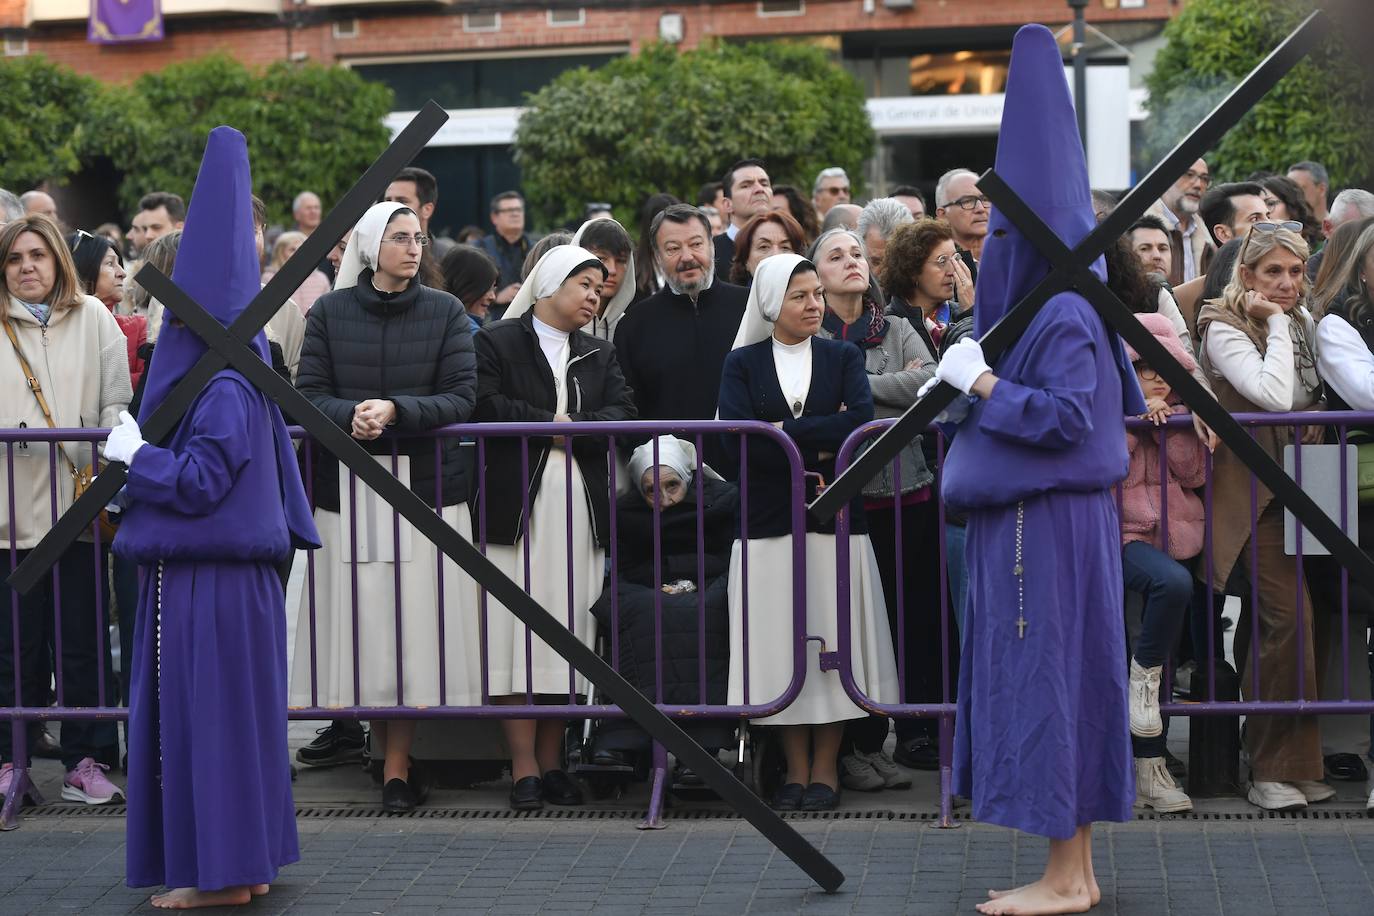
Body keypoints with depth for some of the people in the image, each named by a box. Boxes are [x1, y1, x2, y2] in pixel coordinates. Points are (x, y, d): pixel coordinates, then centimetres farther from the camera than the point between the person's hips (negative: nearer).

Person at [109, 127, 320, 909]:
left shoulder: (225, 393, -18)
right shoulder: (242, 380, 11)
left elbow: (198, 482, -22)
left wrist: (135, 454, -10)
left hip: (206, 585, -10)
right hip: (232, 572, 10)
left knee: (204, 717, -3)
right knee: (233, 716, 14)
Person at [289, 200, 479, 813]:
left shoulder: (445, 312, 4)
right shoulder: (329, 312, 6)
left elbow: (461, 397, -2)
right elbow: (308, 394, 1)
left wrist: (395, 411, -17)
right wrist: (352, 415, -19)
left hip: (426, 482, -1)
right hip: (347, 486, 1)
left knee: (414, 616, -3)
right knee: (356, 616, 0)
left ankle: (396, 763, 4)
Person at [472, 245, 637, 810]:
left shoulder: (599, 354, 21)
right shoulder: (495, 342, 4)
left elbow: (622, 414, 6)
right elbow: (485, 407, -11)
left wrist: (571, 427, -9)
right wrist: (552, 423, -7)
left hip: (580, 509, 5)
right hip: (515, 505, -4)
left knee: (567, 633, 3)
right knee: (516, 633, -6)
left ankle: (552, 763, 9)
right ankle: (524, 768, -4)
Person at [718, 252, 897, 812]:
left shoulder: (843, 358, 10)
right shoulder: (742, 363, 7)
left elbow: (861, 422, -8)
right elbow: (737, 440, -8)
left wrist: (785, 432, -12)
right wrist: (818, 447, -11)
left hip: (834, 519, 0)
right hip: (768, 521, 0)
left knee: (832, 641, -1)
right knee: (779, 645, -1)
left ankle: (826, 769, 8)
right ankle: (795, 770, 9)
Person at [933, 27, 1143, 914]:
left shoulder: (1064, 315, -17)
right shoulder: (1048, 301, 8)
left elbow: (1067, 417, -23)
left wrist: (982, 383, -16)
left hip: (1045, 527, -10)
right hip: (1038, 519, 10)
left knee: (1045, 681, -5)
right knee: (1052, 685, 11)